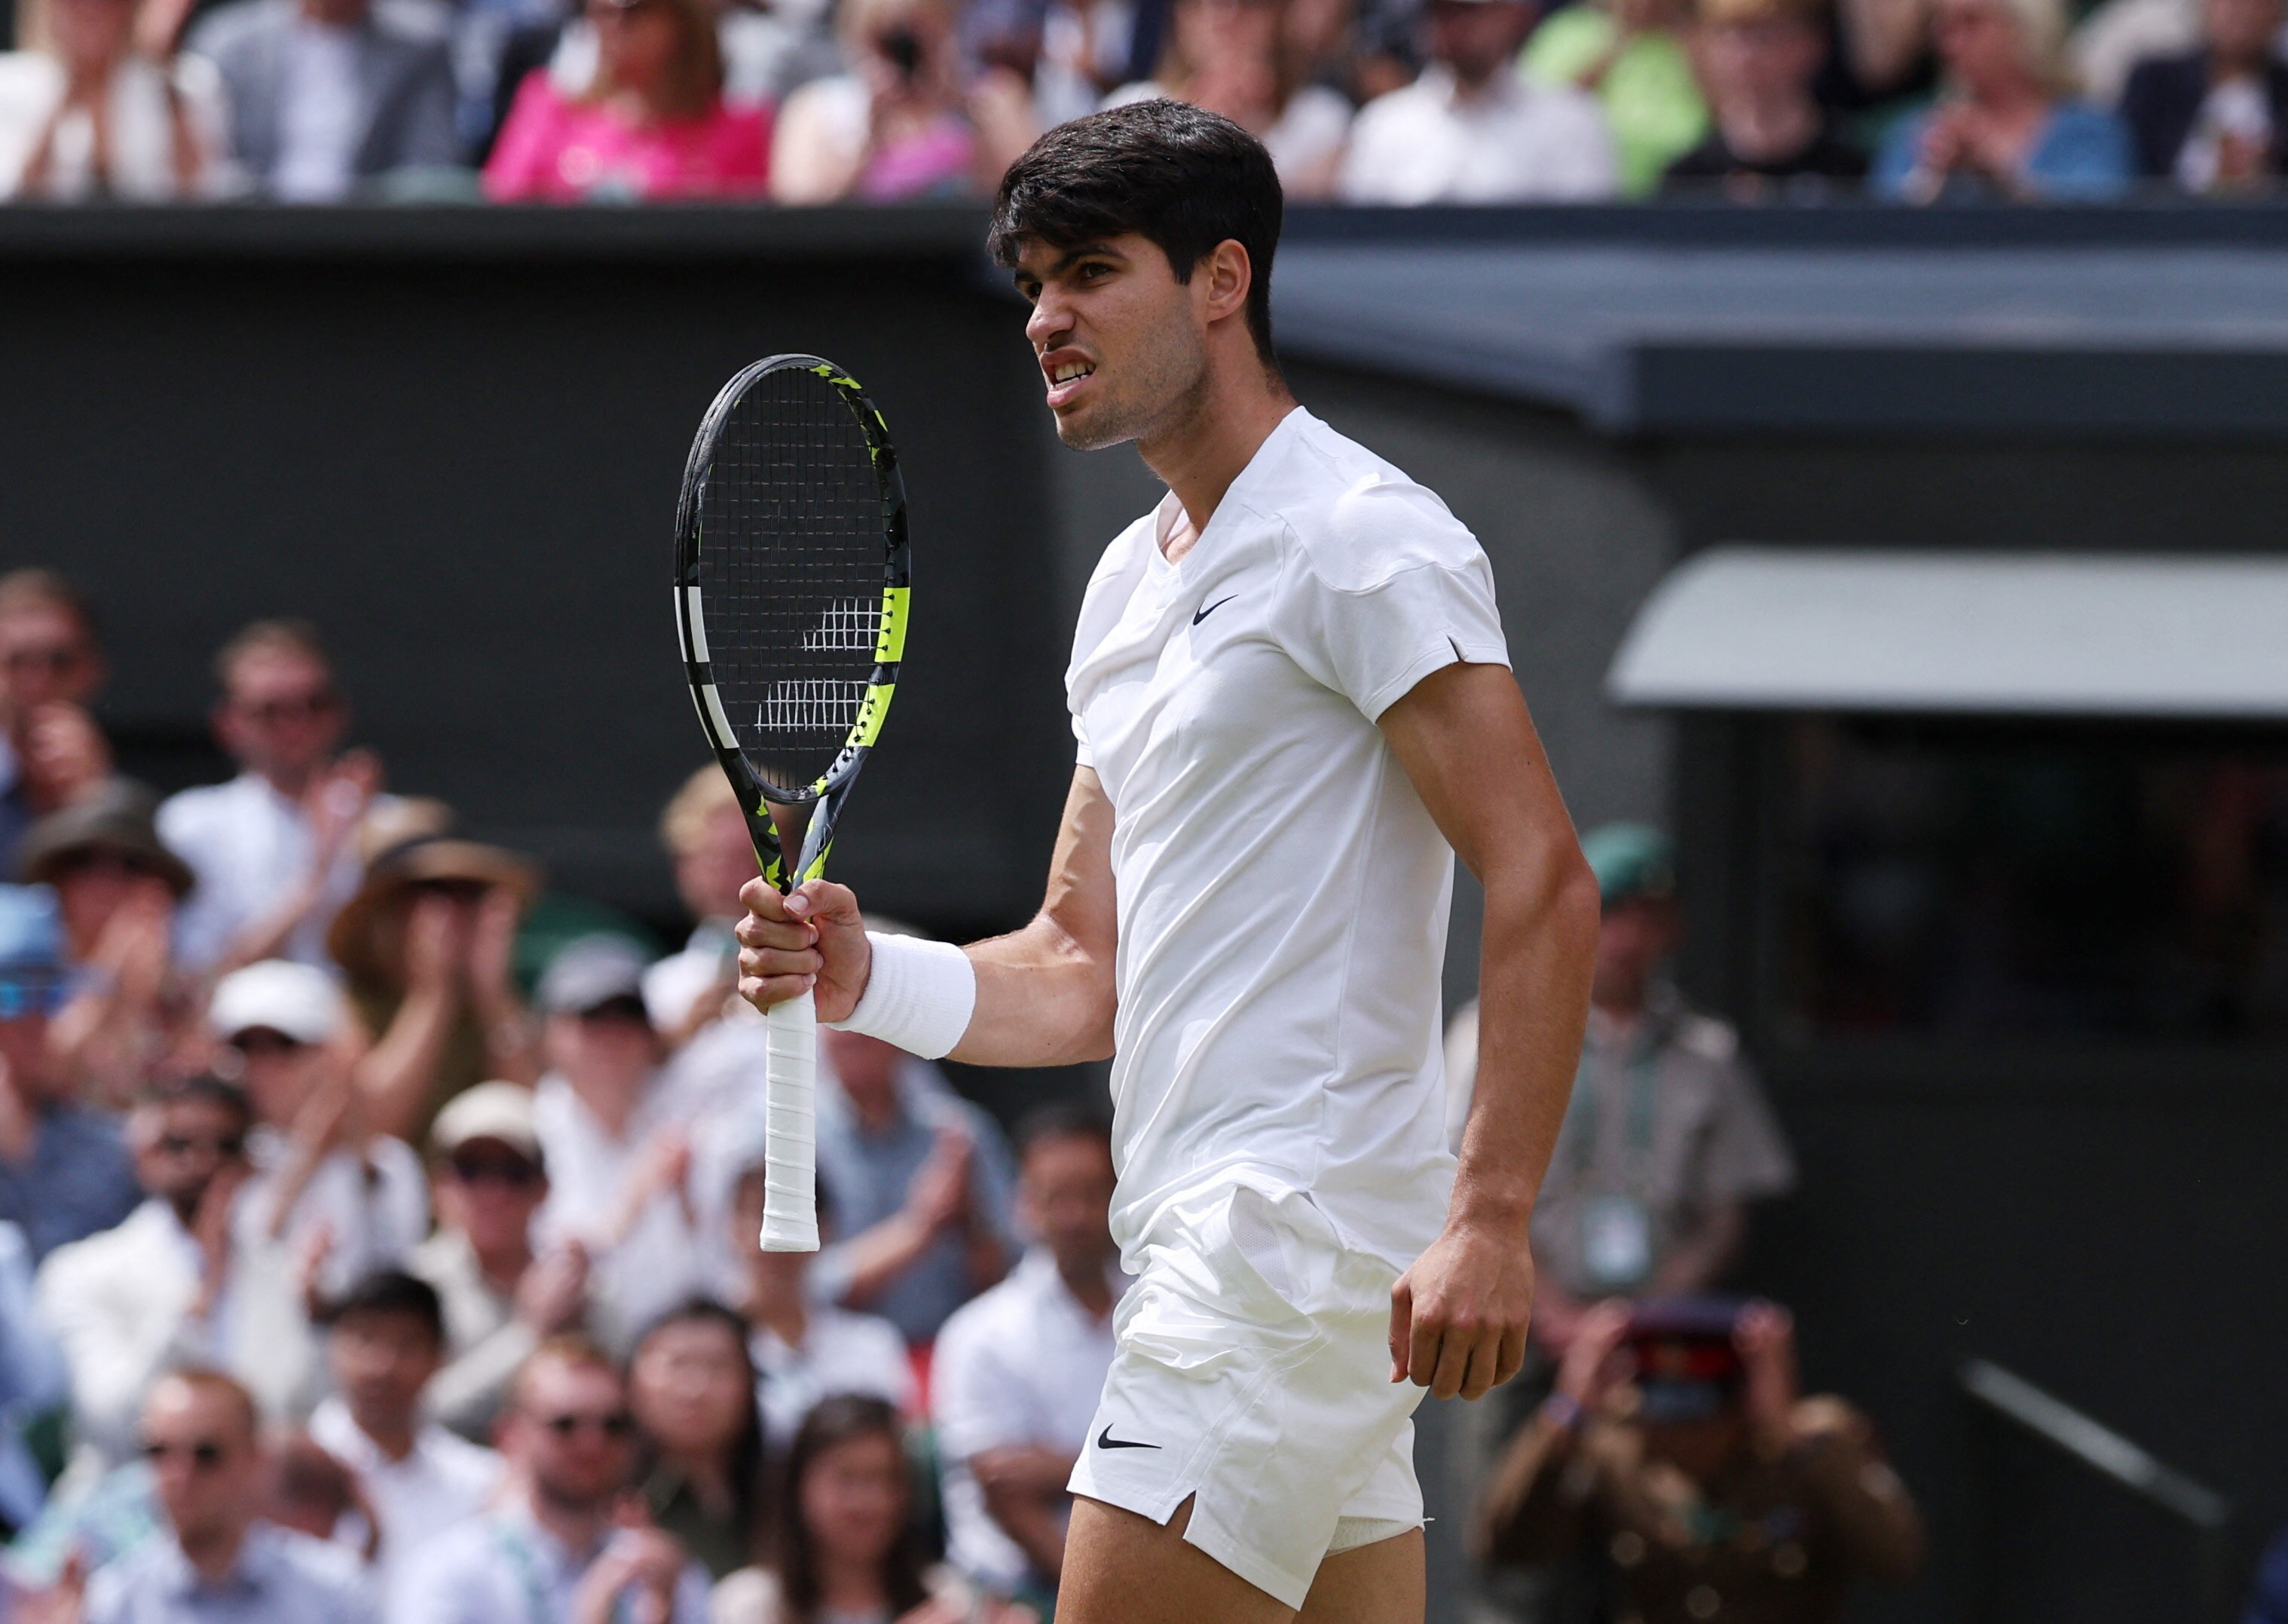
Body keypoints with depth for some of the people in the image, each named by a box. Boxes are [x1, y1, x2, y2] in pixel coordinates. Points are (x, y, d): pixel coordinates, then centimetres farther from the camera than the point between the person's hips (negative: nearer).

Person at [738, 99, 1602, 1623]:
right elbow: (1083, 977, 19)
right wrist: (865, 976, 0)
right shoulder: (1133, 583, 19)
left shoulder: (1361, 539, -9)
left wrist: (1493, 1215, -24)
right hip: (1198, 1245, 9)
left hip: (1293, 1236, -9)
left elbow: (1545, 890, -16)